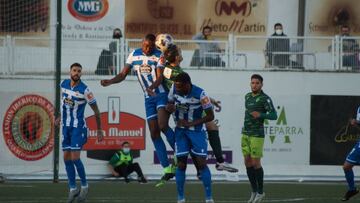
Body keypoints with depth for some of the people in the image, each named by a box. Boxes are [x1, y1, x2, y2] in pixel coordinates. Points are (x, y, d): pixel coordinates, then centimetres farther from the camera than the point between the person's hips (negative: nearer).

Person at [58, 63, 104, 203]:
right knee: (66, 157, 3)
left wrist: (99, 130, -5)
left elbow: (96, 111, -8)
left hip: (78, 127, -6)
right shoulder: (64, 84, 1)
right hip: (66, 127, 6)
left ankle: (84, 186, 5)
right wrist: (61, 117, 28)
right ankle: (73, 189, 10)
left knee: (75, 158, -13)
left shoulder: (84, 90, -16)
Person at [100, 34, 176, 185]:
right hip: (149, 98, 5)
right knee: (154, 134, 0)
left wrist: (154, 86, -41)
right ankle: (167, 169, 3)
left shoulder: (159, 56, -9)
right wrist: (109, 82, -8)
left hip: (161, 94, -5)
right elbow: (123, 74, 9)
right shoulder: (134, 55, 5)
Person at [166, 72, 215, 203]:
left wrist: (191, 123, -21)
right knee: (181, 164, 0)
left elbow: (210, 116, -14)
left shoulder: (200, 94, -22)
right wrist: (169, 107, -19)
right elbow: (170, 103, 7)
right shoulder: (174, 89, -12)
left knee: (202, 163, -6)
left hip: (197, 131, -3)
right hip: (180, 131, 3)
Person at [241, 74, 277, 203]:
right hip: (245, 134, 7)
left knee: (255, 163, -5)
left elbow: (274, 115, -16)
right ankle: (254, 191, 15)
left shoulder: (265, 98, -11)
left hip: (257, 135, -7)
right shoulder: (248, 96, 12)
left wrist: (260, 115, -31)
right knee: (247, 162, 5)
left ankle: (260, 192, 9)